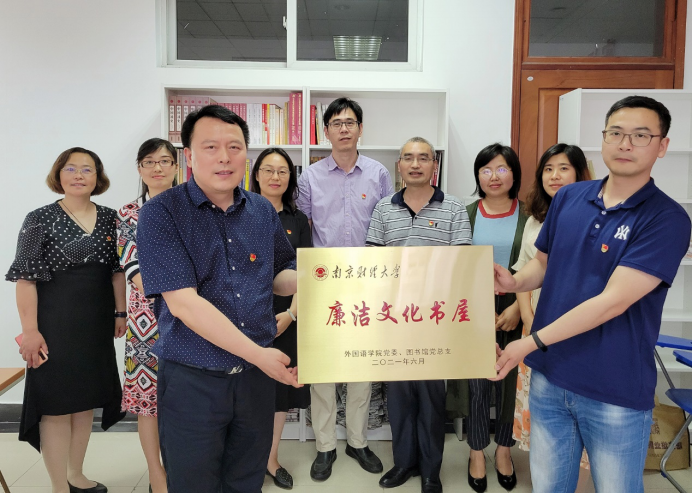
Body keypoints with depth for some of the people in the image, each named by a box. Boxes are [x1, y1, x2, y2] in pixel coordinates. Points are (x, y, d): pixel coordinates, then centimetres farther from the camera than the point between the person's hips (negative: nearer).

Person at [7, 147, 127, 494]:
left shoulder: (109, 218, 6)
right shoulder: (40, 219, -6)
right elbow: (26, 278, -9)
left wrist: (120, 313, 7)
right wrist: (30, 330, -15)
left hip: (97, 323, 5)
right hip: (55, 324, -5)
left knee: (86, 398, 14)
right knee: (56, 402, 2)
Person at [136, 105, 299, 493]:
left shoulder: (263, 211, 4)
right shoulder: (161, 213, -12)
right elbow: (183, 302, -20)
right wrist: (259, 354, -22)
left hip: (257, 374, 4)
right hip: (192, 379, -4)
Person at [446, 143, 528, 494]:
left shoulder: (529, 215, 0)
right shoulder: (466, 215, 3)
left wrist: (518, 308, -11)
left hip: (515, 313, 0)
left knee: (509, 382, 9)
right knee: (476, 383, 7)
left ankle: (503, 450, 30)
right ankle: (477, 453, 25)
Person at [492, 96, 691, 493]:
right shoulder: (568, 198, 1)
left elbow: (613, 301, -21)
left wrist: (533, 342, -20)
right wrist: (515, 281, -11)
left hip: (617, 393, -4)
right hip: (549, 377, 4)